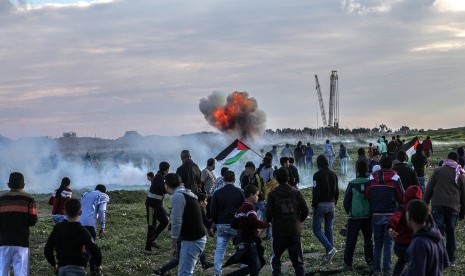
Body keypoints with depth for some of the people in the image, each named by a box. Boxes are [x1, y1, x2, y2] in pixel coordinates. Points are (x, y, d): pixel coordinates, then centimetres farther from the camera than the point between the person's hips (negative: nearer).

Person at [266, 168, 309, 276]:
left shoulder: (273, 194, -4)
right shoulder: (296, 193, 3)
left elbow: (269, 213, -10)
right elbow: (305, 211, 1)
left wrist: (269, 221, 12)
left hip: (279, 232, -2)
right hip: (295, 231, 2)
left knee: (275, 260, 14)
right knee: (298, 262, 8)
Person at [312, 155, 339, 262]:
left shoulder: (318, 175, -11)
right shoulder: (333, 174, 10)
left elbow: (316, 192, -15)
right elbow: (337, 191, 14)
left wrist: (313, 207, -11)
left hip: (320, 205, -6)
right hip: (331, 205, 6)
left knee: (317, 229, -1)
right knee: (329, 230, 10)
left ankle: (330, 248, -17)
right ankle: (329, 254, 7)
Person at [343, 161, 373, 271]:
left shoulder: (352, 184, -10)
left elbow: (346, 200, -4)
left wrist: (349, 212, 13)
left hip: (354, 216, -2)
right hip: (368, 216, 2)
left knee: (350, 241, 6)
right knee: (368, 240, 14)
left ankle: (348, 264, 8)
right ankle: (370, 262, 13)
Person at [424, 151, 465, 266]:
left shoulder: (438, 171, 6)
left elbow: (429, 189, 4)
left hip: (438, 205, -2)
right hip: (453, 207, 2)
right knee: (451, 233, 11)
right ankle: (451, 259, 13)